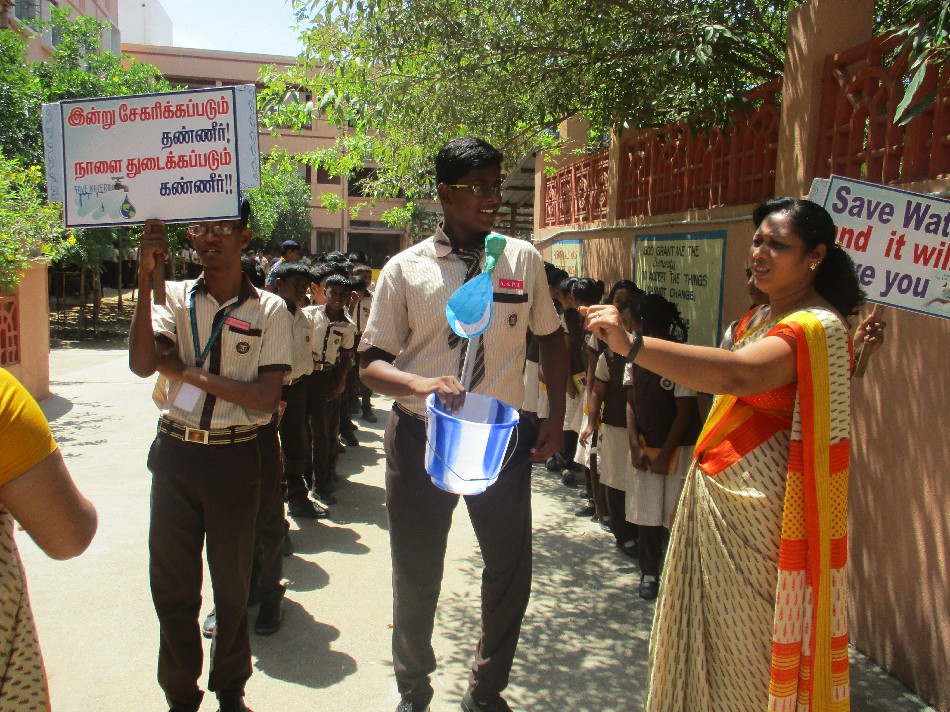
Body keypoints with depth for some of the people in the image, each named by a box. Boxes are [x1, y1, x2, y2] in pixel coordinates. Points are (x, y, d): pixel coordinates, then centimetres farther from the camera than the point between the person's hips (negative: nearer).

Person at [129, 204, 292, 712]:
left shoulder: (269, 310, -4)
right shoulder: (174, 297, 1)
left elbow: (266, 398, -10)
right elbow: (142, 364, -15)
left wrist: (191, 373, -15)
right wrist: (145, 280, -19)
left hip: (235, 457, -1)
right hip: (175, 453, 2)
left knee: (232, 581, 14)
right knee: (172, 583, 12)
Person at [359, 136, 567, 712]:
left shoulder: (523, 259, 0)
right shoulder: (405, 269, -5)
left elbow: (552, 337, 11)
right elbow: (372, 362, -4)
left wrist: (556, 419, 3)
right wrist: (422, 384, -25)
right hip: (420, 438, -1)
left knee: (511, 571, 11)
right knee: (416, 576, 13)